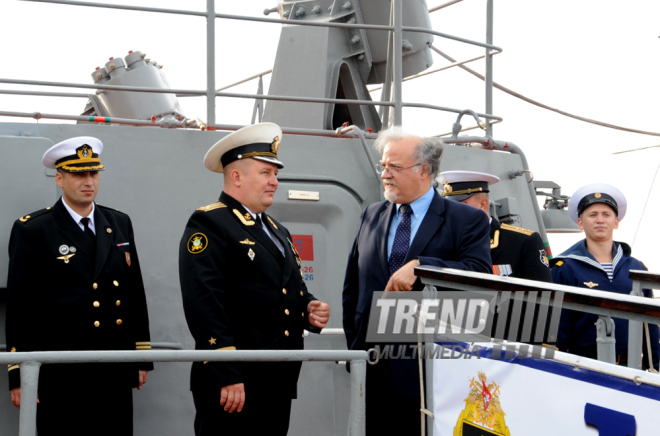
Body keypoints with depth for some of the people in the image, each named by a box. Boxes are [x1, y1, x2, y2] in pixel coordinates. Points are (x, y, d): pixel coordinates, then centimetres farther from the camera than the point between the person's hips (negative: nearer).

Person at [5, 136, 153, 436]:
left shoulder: (119, 224, 13)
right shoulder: (32, 230, -2)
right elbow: (19, 306, -4)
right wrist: (18, 376, -7)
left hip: (115, 374, 4)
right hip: (60, 376, -4)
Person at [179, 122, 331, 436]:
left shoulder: (277, 231, 21)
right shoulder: (207, 225, -8)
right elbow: (204, 305, -17)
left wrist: (309, 309, 4)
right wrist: (226, 377, -23)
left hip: (280, 383, 8)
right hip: (232, 386, -8)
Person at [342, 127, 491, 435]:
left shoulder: (467, 220, -1)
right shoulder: (371, 216, 14)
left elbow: (480, 275, -18)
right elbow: (352, 288, 19)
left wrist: (419, 266, -26)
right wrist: (354, 347, 13)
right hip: (373, 372, 5)